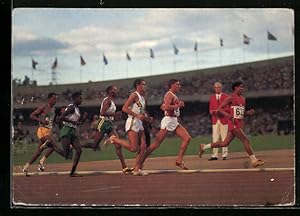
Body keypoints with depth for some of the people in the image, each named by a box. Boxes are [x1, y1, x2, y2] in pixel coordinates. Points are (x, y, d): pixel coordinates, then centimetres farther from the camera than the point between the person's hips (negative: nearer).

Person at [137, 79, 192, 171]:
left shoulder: (174, 96, 20)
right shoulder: (169, 94, -9)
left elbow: (162, 107, 28)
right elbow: (166, 107, -26)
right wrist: (178, 105, -17)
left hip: (174, 122, 9)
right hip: (168, 120, -9)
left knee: (187, 138, -3)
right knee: (156, 143, -7)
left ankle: (179, 160, -2)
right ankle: (140, 162, 0)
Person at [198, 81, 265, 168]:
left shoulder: (243, 99, 17)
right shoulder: (231, 98, -8)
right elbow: (219, 109, -9)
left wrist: (248, 112, 6)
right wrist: (226, 114, -27)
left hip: (239, 124, 9)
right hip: (233, 124, -9)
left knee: (225, 143, 12)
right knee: (246, 140, -14)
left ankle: (204, 147, 26)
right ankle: (254, 161, -10)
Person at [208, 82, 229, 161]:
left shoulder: (226, 97, 4)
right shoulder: (211, 97, 14)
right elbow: (210, 109, 13)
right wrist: (212, 111, -10)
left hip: (223, 119, -3)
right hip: (215, 119, 3)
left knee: (224, 138, -1)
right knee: (215, 138, -2)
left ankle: (225, 155, 3)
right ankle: (214, 155, -3)